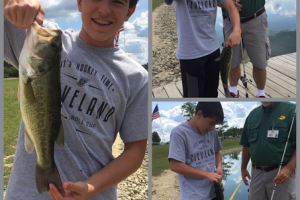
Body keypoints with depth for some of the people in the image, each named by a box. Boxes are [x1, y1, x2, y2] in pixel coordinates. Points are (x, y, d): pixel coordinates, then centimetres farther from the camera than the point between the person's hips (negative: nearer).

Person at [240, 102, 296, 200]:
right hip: (257, 173, 5)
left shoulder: (291, 110, -7)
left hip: (281, 174, -5)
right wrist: (243, 168, 15)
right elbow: (246, 145, 17)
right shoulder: (253, 114, 10)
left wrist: (289, 168, -21)